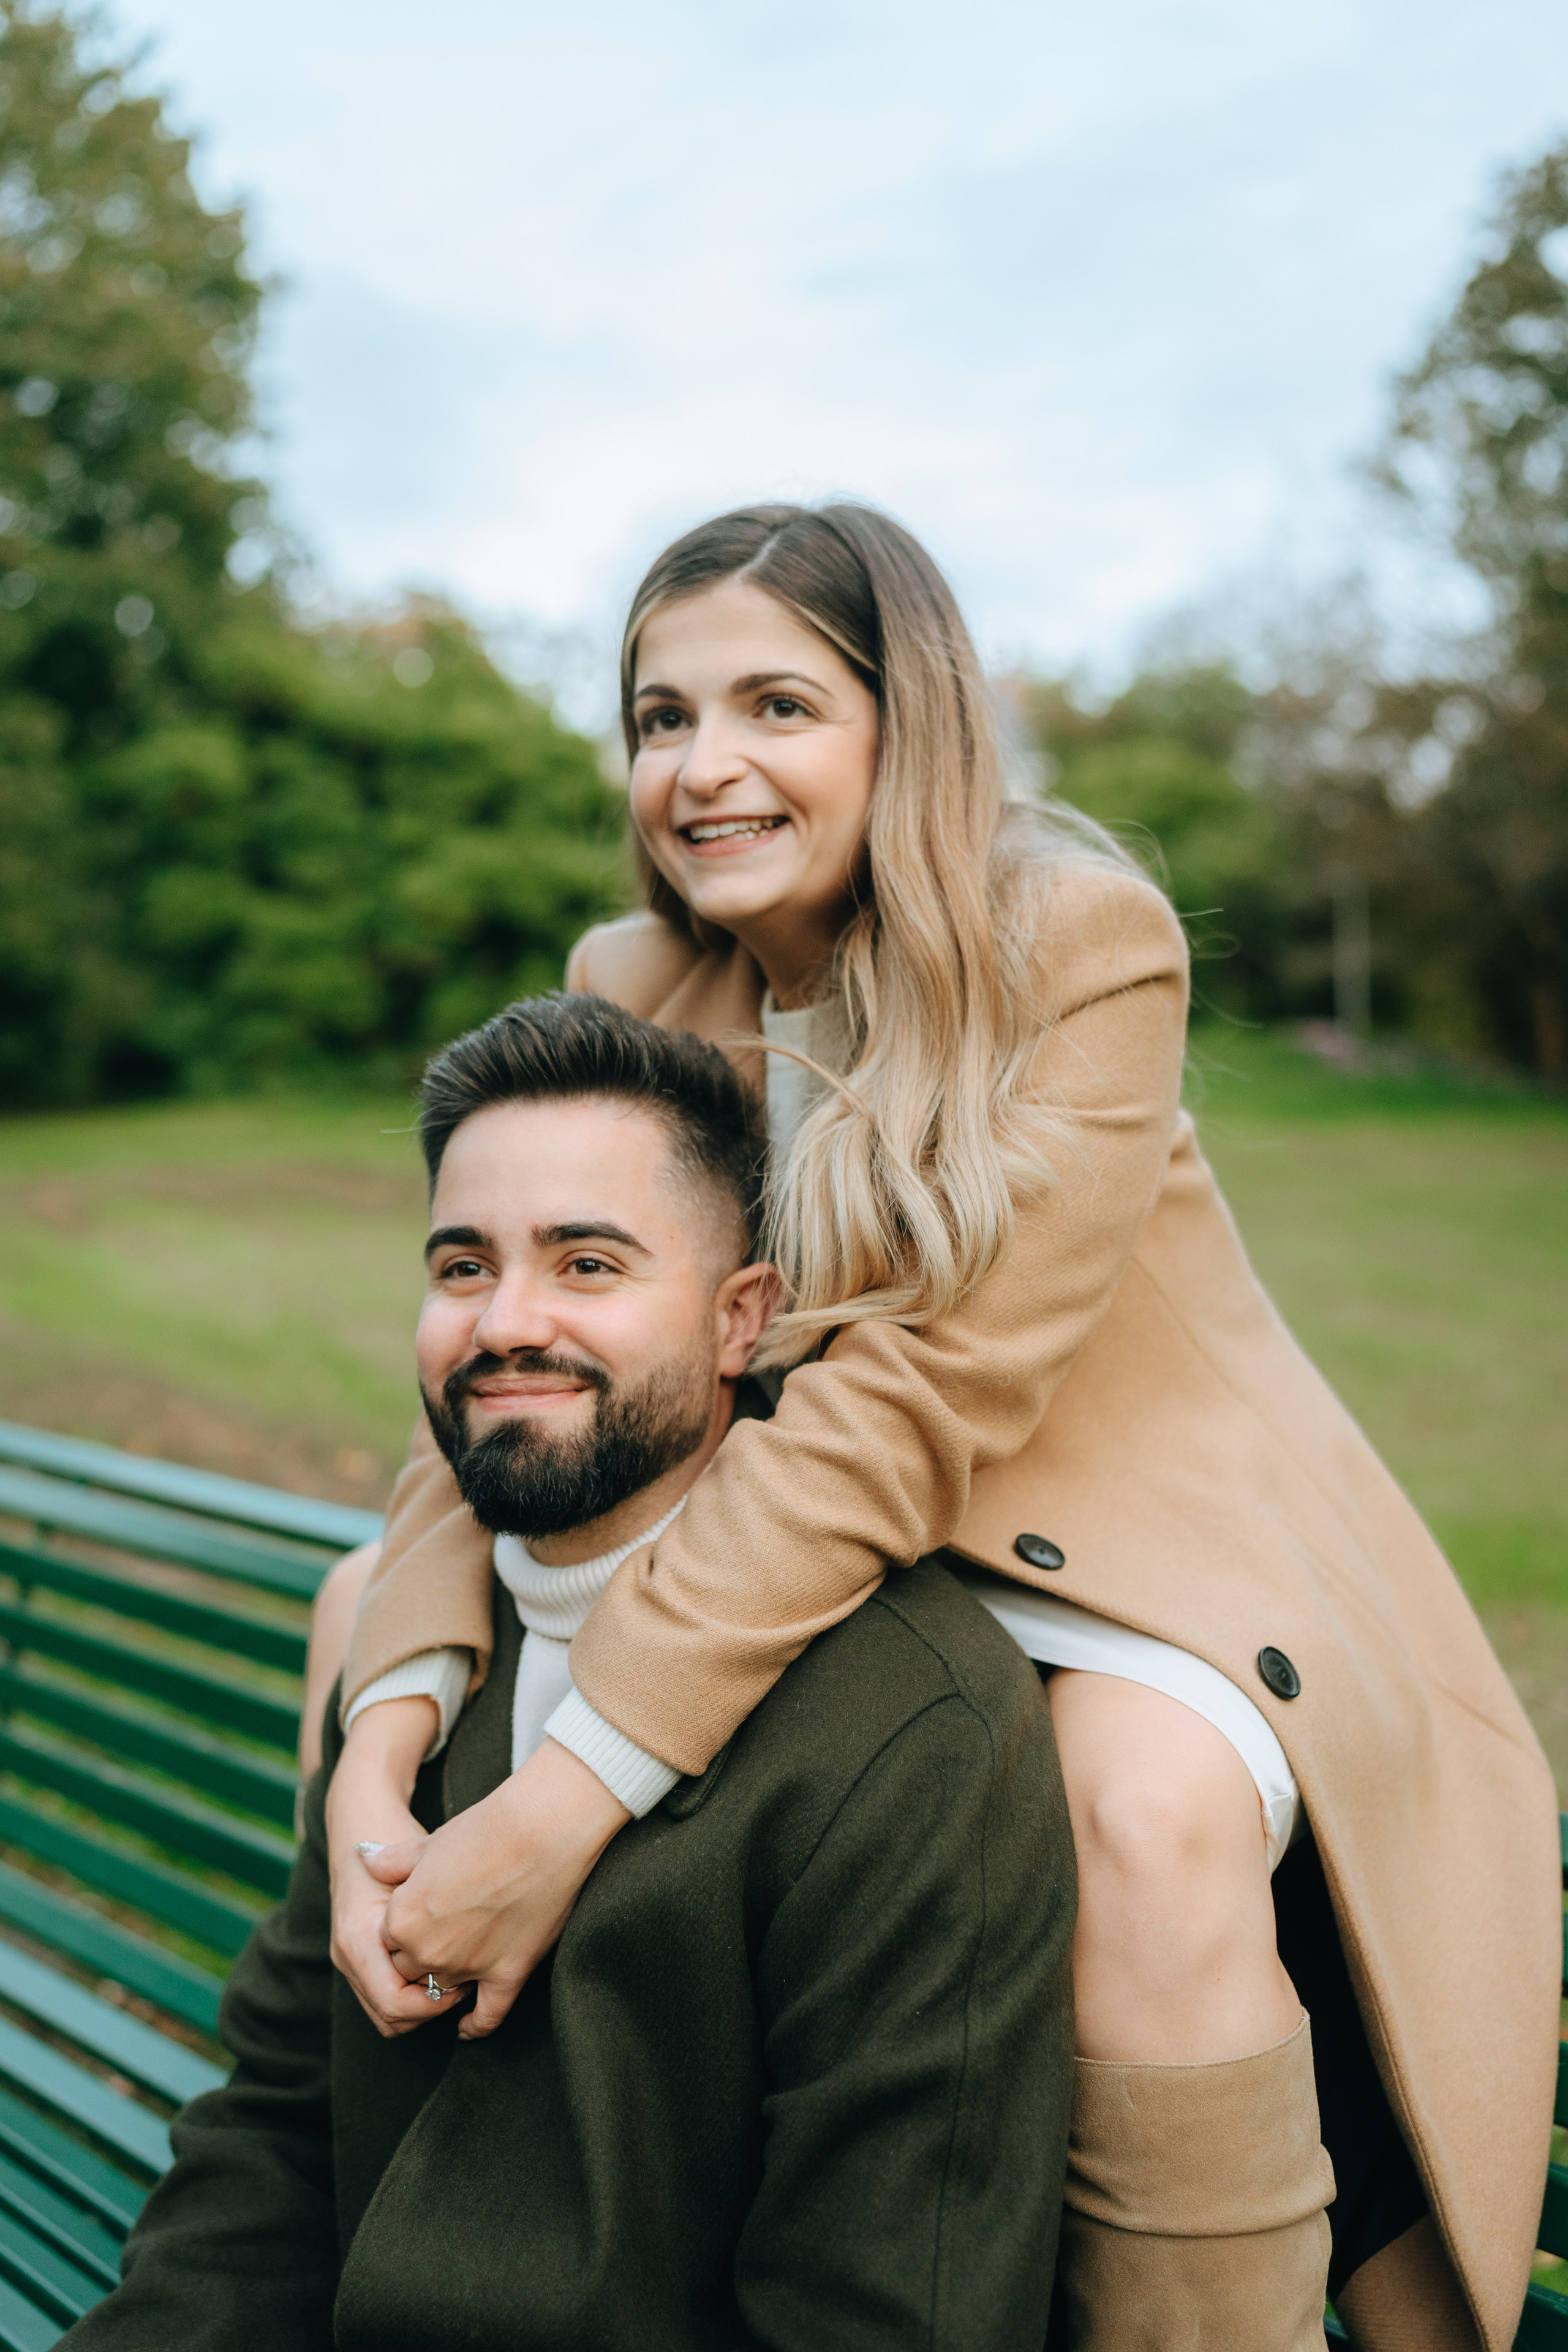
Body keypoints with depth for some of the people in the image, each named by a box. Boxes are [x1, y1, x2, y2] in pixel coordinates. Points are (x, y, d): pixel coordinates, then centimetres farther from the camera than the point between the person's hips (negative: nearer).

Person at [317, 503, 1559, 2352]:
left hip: (1151, 1551, -5)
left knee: (1143, 1812, -37)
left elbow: (920, 1396, -27)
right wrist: (390, 1731, -24)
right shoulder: (630, 987, 1)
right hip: (824, 1560, 6)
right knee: (361, 1604, 1)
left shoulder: (1084, 940, -17)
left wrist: (571, 1795, -32)